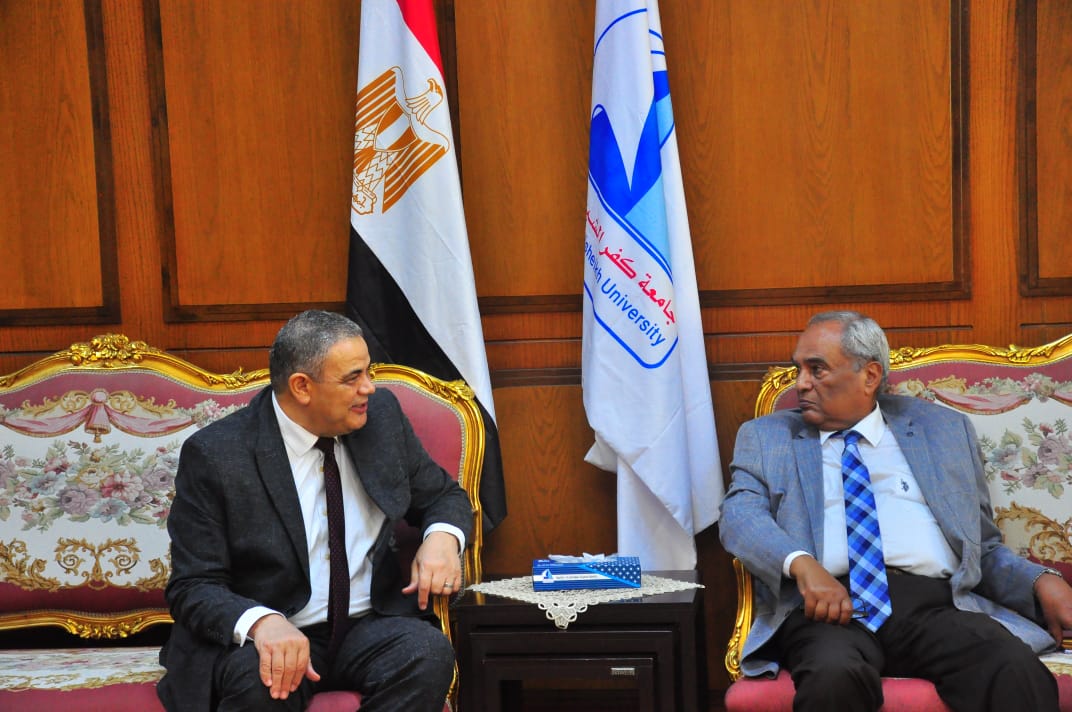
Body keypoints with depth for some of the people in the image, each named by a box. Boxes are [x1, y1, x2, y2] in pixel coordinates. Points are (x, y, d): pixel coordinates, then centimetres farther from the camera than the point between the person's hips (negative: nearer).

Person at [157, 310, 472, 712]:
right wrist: (261, 621, -32)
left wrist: (443, 537, -9)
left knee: (428, 652, -29)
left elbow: (444, 496, 17)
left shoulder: (381, 415, 4)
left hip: (370, 625, 4)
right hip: (265, 635, -4)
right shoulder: (214, 455, -10)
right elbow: (193, 587, -10)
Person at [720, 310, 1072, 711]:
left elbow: (984, 547, 22)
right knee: (835, 676, -36)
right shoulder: (766, 437, 19)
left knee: (1019, 674, -31)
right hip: (829, 605, -1)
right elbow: (739, 516, 1)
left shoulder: (945, 430, 22)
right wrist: (801, 563, -19)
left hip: (936, 603, 1)